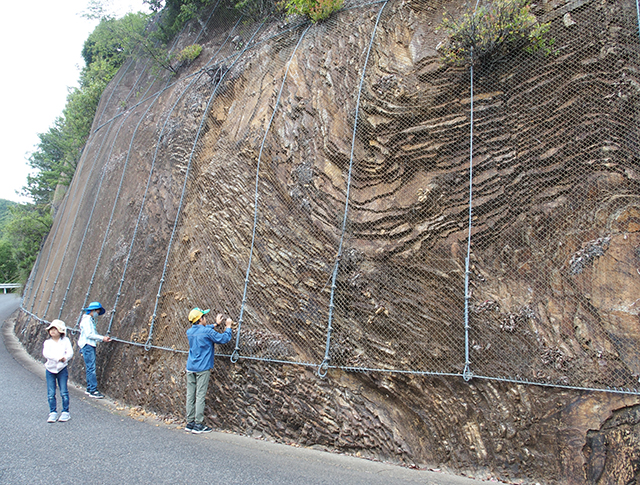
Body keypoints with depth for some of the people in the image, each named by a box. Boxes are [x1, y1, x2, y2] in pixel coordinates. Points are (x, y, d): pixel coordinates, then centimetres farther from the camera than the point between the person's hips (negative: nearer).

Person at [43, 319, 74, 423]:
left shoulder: (65, 340, 0)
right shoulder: (47, 342, 1)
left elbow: (70, 352, -9)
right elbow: (45, 353, -16)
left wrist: (65, 358, -30)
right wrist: (58, 358, -28)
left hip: (62, 369, -1)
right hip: (50, 369, 1)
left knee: (64, 392, 1)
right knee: (51, 394, 4)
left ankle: (65, 412, 10)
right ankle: (53, 413, 15)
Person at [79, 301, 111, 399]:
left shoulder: (91, 319, 19)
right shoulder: (86, 319, -11)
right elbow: (89, 334, -19)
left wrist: (103, 338, 5)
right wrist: (102, 338, -15)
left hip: (91, 345, 10)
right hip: (87, 346, -10)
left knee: (90, 368, 11)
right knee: (91, 368, -11)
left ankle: (89, 389, 17)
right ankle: (93, 390, -11)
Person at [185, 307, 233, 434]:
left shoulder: (189, 332, 9)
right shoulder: (208, 332, -13)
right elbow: (224, 338, -6)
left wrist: (216, 324, 33)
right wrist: (228, 327, 9)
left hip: (190, 368, 7)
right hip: (202, 369, -7)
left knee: (190, 396, 9)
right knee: (200, 396, -2)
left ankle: (189, 423, 17)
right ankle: (198, 425, 3)